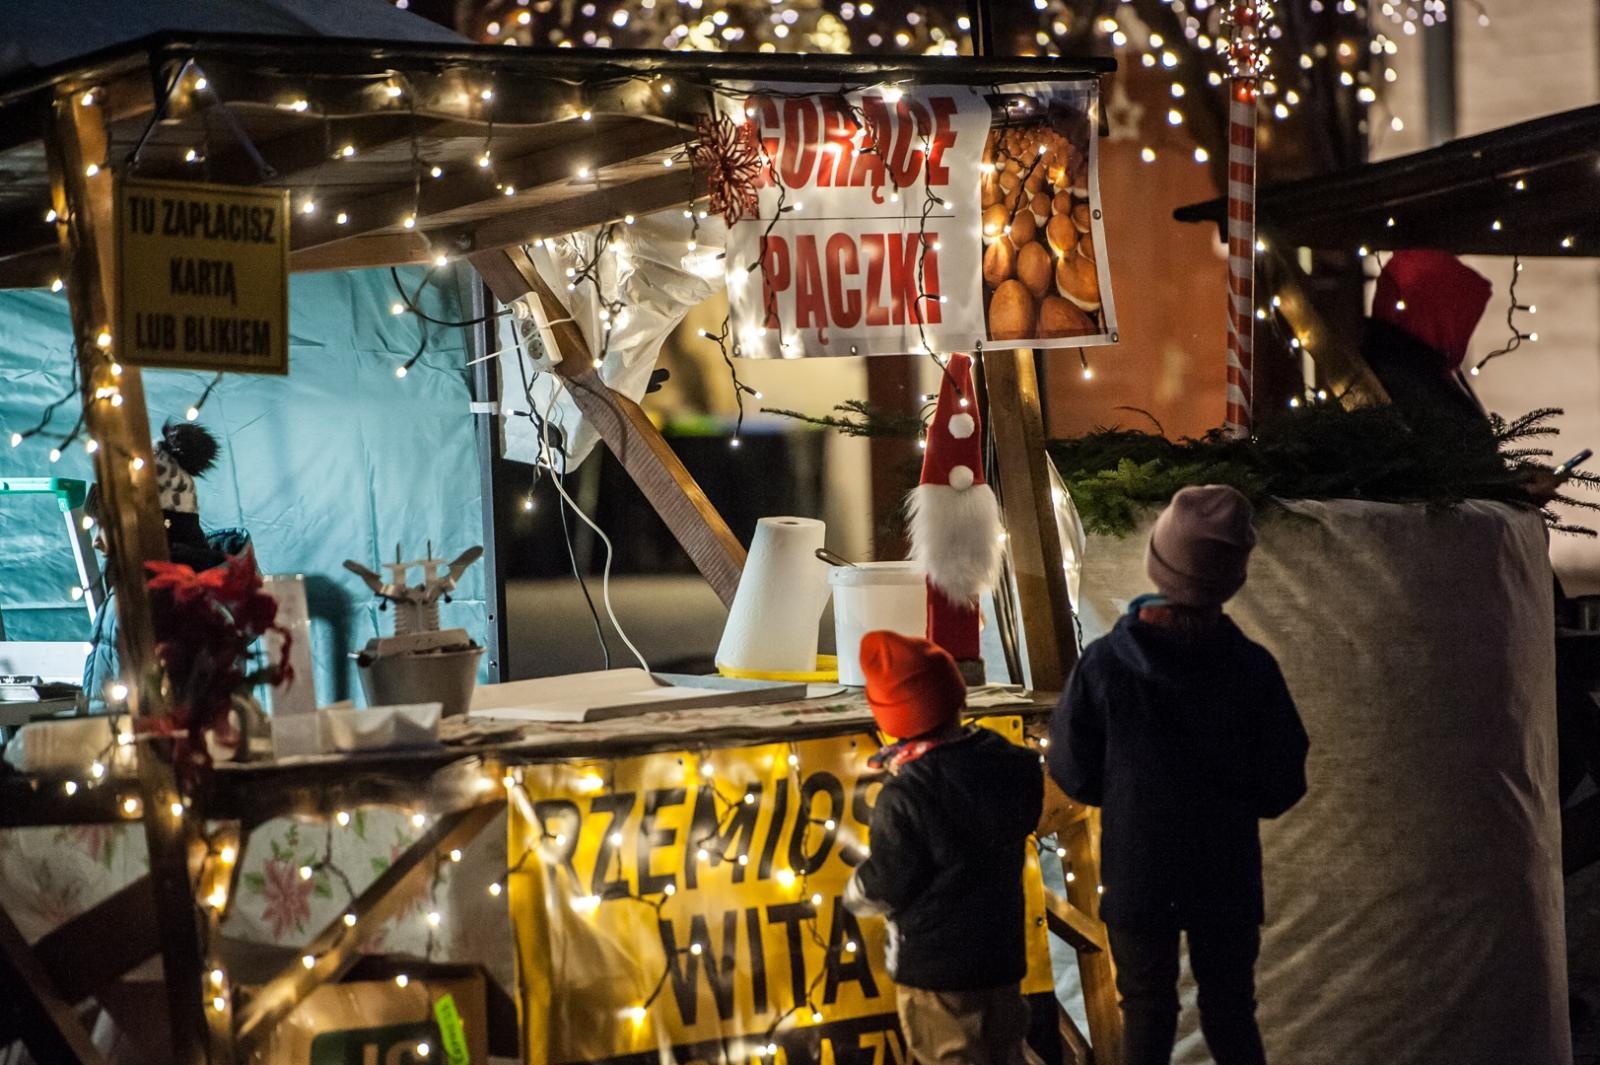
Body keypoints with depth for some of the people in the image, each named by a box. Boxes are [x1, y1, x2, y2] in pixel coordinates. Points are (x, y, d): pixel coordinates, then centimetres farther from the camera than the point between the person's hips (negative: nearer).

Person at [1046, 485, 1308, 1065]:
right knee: (1231, 1016, 19)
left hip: (1136, 876, 0)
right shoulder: (1252, 670, -21)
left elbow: (1074, 776, -9)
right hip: (1226, 878, 0)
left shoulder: (1103, 665, -22)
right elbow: (1281, 789, -10)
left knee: (1147, 1016, 19)